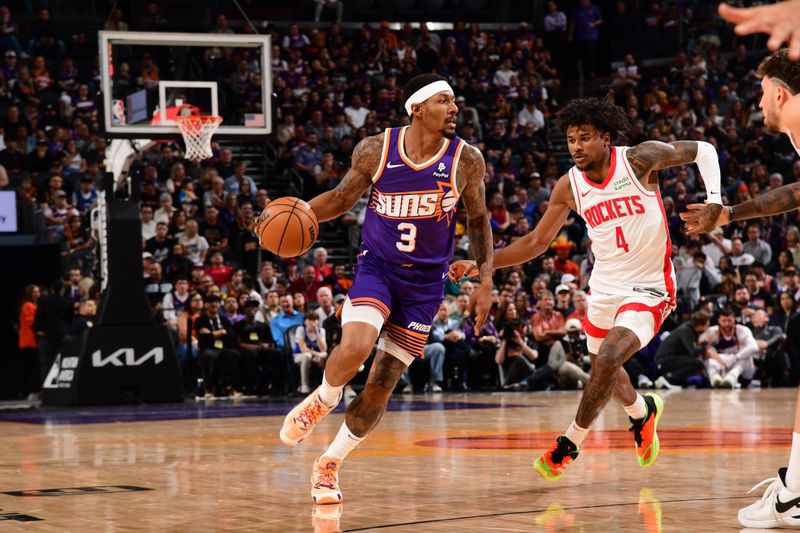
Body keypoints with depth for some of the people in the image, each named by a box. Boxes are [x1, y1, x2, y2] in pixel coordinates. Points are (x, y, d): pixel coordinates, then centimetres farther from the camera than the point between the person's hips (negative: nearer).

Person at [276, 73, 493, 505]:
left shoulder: (466, 161, -8)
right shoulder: (376, 150, -9)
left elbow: (478, 221, 6)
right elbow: (342, 198, 6)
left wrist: (485, 282, -1)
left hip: (425, 283, 1)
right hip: (377, 268, -1)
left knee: (383, 382, 0)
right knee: (354, 348, -28)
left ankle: (329, 464, 18)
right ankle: (322, 401, 6)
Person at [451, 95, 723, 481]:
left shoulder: (640, 159, -15)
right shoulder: (569, 186, -4)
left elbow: (703, 150, -2)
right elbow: (536, 242, 4)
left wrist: (714, 200, -16)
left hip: (648, 289, -6)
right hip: (604, 286, 6)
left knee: (607, 359, -24)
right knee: (603, 367, 21)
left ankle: (570, 443, -8)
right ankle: (643, 412, 55)